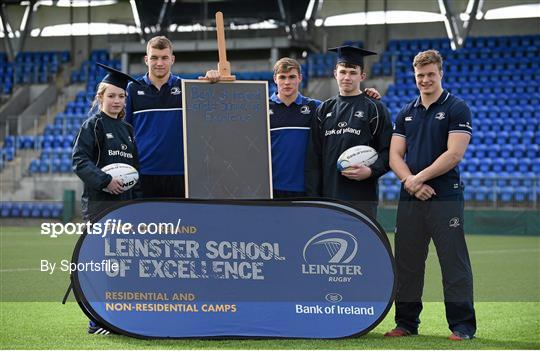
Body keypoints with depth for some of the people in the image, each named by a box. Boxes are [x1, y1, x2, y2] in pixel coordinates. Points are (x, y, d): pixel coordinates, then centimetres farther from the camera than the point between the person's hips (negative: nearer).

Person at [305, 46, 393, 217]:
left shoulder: (374, 109, 4)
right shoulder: (324, 110, 13)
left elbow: (388, 151, 0)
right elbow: (314, 157, 11)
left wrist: (371, 171, -18)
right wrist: (312, 195, 4)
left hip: (362, 197, -3)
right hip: (329, 195, 4)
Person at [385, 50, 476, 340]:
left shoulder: (456, 109, -1)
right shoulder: (406, 113, 15)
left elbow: (454, 153, -11)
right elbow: (395, 156, 9)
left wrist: (419, 178, -11)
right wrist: (409, 181, -10)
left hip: (445, 197, -5)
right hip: (409, 199, 5)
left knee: (454, 263, -5)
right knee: (406, 262, 9)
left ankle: (462, 326, 0)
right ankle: (406, 322, 18)